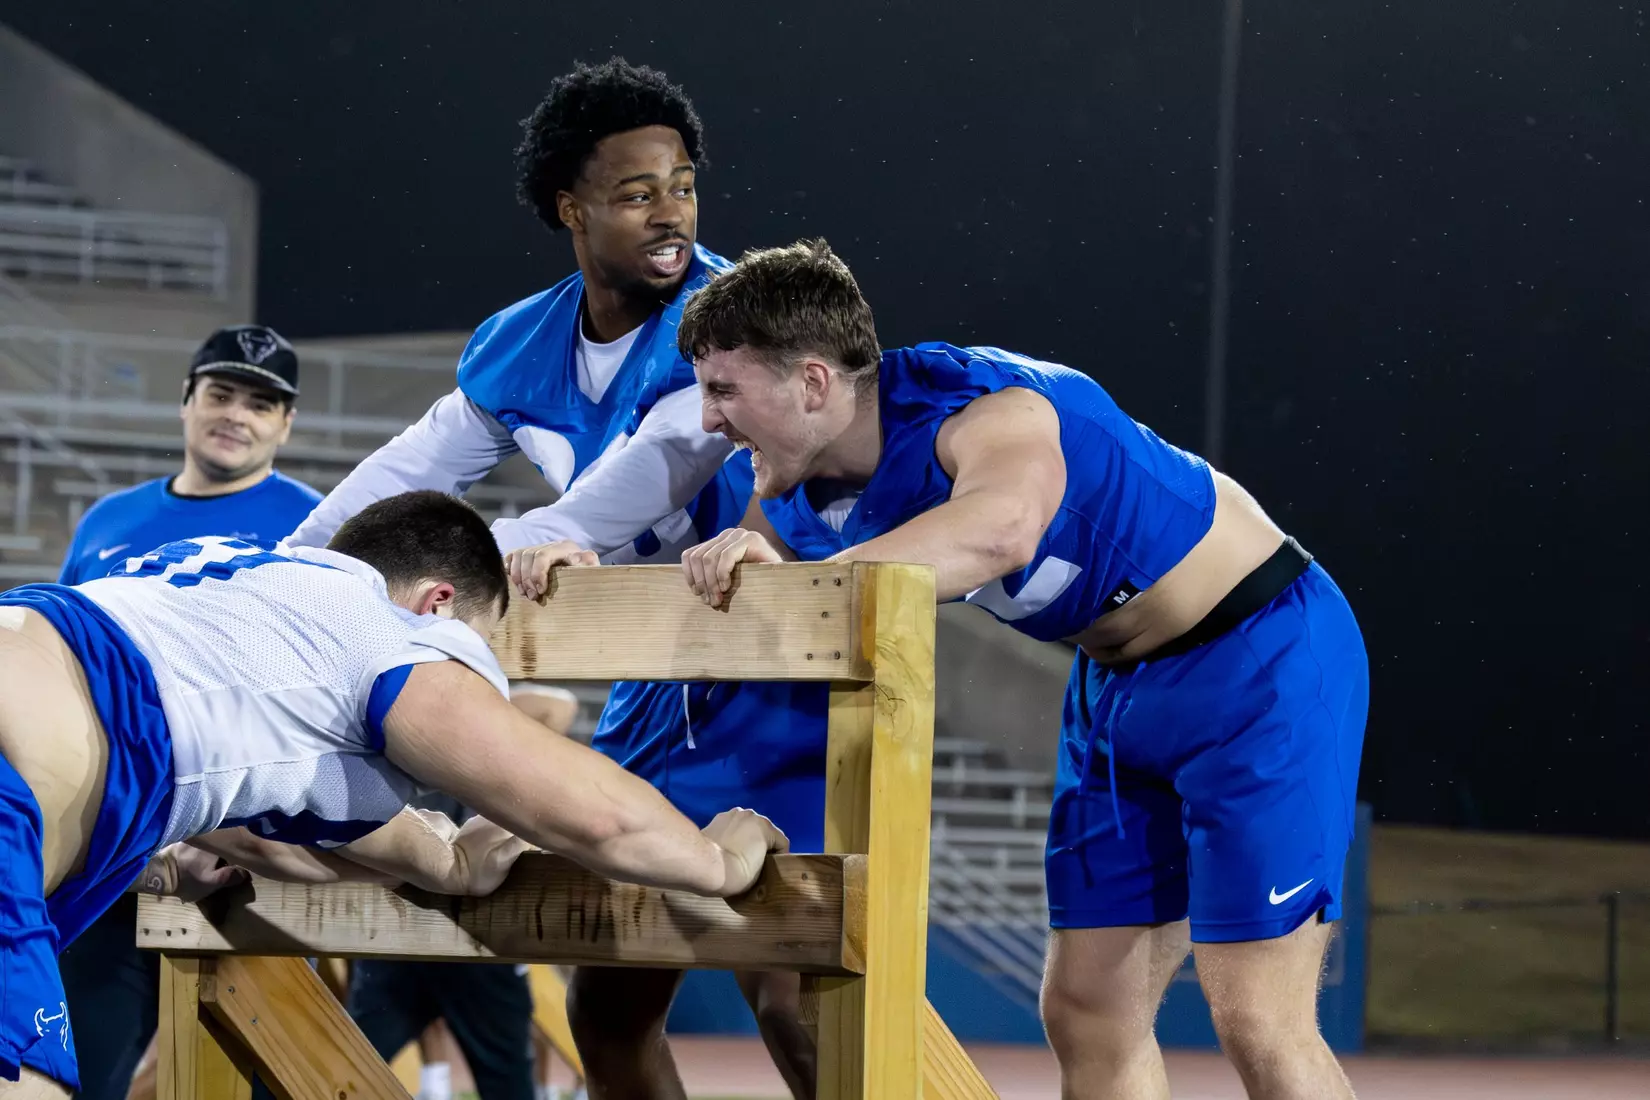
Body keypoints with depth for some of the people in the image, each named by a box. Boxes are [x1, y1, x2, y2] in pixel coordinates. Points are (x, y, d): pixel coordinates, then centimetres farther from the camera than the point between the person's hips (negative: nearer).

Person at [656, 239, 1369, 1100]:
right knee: (1086, 1012, 7)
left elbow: (1002, 524, -54)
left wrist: (804, 576, -60)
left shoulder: (994, 411, -31)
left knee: (1257, 1022, -13)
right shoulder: (798, 498, -3)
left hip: (1261, 654, -9)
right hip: (1119, 684, 9)